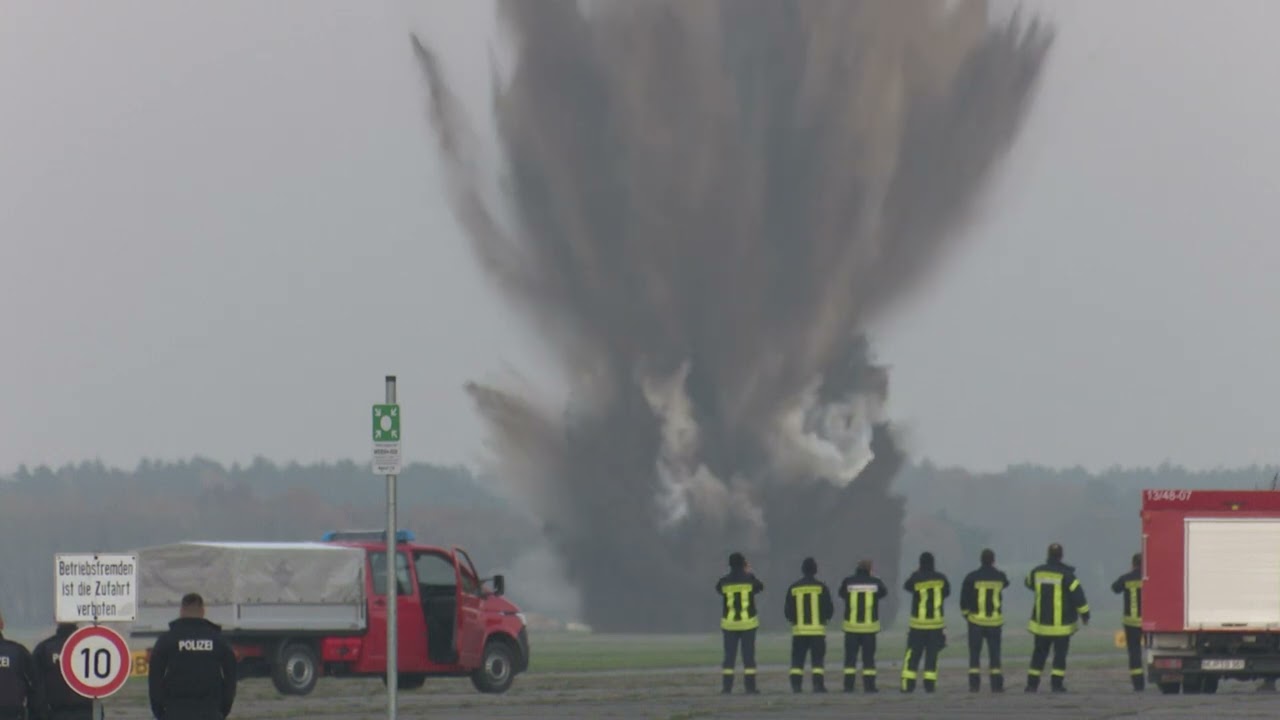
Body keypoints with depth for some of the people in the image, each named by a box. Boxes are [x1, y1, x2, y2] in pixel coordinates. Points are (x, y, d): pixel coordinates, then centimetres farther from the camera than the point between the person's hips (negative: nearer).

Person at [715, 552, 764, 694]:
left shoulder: (724, 582, -6)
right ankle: (750, 685, -1)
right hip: (748, 623, -1)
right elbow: (760, 587, 12)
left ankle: (727, 686, 0)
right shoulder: (749, 580, -6)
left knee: (729, 656, 4)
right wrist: (749, 573, 24)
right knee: (748, 656, 2)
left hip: (729, 624, 1)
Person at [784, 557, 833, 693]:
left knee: (797, 660, 5)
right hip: (818, 629, -1)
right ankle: (818, 684, -7)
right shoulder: (821, 587, -3)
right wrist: (825, 618, 21)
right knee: (817, 659, 1)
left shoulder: (793, 588, 1)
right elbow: (829, 609, 1)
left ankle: (796, 685, -2)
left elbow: (788, 611, 4)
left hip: (799, 630, 1)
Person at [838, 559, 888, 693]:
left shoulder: (848, 582, -7)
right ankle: (869, 685, 2)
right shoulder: (875, 582, -4)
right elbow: (884, 592, 17)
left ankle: (849, 685, 0)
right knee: (868, 657, 5)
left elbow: (842, 593, 12)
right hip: (870, 626, 0)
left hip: (851, 626, 0)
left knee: (850, 657, 5)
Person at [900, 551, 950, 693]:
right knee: (932, 655, 7)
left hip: (918, 623, -2)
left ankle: (908, 684, -1)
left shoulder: (916, 579, -13)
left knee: (913, 655, 3)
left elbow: (907, 586, 7)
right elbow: (946, 592, 13)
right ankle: (930, 684, 4)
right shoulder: (941, 579, -4)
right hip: (936, 622, 2)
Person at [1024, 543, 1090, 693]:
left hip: (1041, 622, 4)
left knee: (1039, 653, 12)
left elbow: (1028, 583, 23)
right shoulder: (1066, 575, -13)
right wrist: (1085, 614, -4)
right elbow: (1078, 595, -14)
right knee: (1060, 654, 3)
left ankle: (1032, 683, 10)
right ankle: (1057, 683, -4)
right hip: (1062, 624, -4)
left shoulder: (1037, 572, 1)